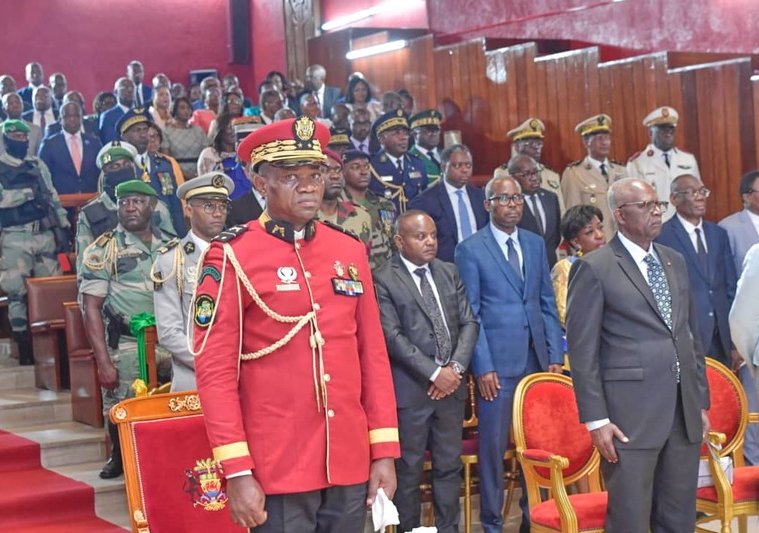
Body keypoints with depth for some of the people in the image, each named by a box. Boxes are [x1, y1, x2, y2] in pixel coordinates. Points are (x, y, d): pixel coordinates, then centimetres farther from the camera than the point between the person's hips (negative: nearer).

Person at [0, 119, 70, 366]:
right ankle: (25, 350, 4)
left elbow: (53, 198, 16)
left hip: (44, 235, 5)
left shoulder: (38, 165, 13)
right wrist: (28, 192, -19)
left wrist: (63, 228, 11)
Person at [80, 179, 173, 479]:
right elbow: (91, 308, -5)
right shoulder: (102, 251, -1)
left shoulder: (171, 247, 10)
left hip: (170, 344, 3)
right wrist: (104, 363, -12)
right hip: (127, 349, -3)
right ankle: (119, 459, 29)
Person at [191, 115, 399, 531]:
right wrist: (237, 471, -13)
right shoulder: (231, 257, -6)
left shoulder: (350, 252, 7)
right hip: (276, 469, -4)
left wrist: (384, 451, 6)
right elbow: (215, 371, -9)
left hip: (349, 464, 5)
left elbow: (373, 355, 10)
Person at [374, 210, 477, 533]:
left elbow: (468, 323, 8)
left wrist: (456, 367, -6)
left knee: (449, 466, 10)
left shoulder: (449, 272, 11)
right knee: (408, 469, 3)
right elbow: (393, 336, -13)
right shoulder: (383, 280, -6)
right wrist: (434, 373, -15)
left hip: (451, 385, 5)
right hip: (410, 388, -5)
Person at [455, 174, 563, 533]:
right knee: (493, 446, 2)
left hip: (536, 359, 4)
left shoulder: (536, 244, 12)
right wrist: (483, 367, -10)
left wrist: (555, 355, 6)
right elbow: (470, 314, -5)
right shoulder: (470, 249, -2)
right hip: (497, 362, -4)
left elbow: (548, 304, 13)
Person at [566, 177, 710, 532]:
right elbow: (582, 351, -8)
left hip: (685, 413, 6)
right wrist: (596, 419, -12)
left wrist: (702, 401, 15)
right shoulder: (594, 268, -6)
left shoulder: (675, 261, 15)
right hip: (631, 415, -6)